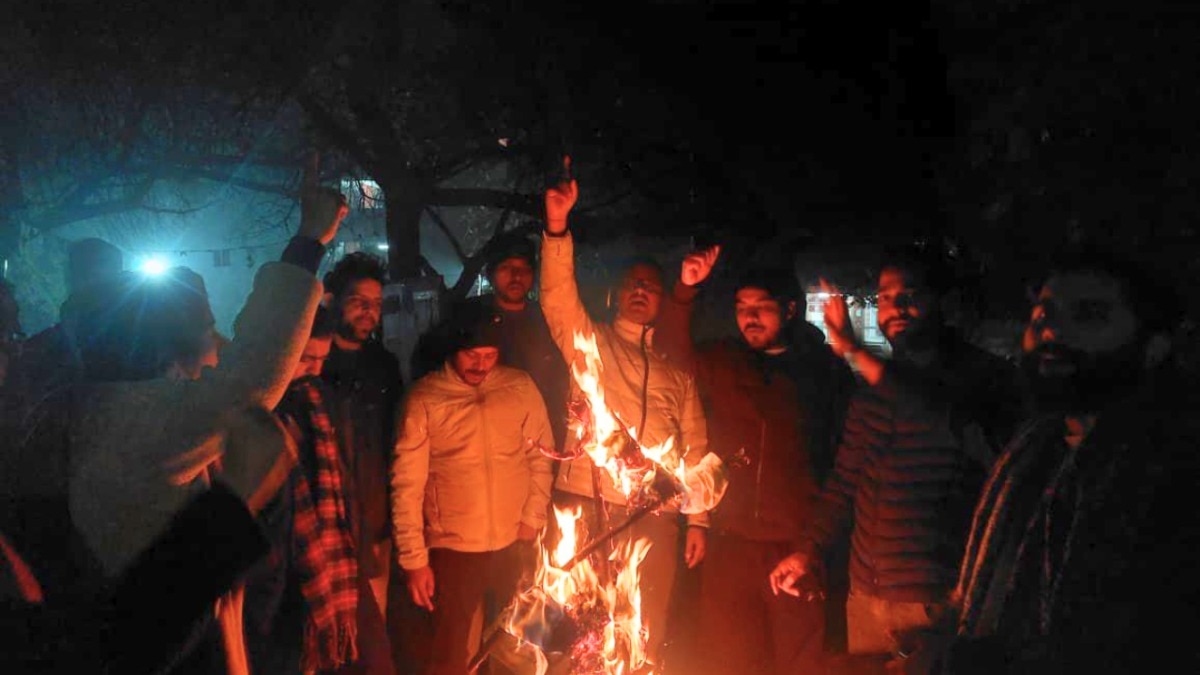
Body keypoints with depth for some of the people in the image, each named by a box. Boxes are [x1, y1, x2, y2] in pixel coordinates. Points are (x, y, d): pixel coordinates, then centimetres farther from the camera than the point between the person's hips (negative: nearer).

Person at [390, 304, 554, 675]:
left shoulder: (521, 388, -3)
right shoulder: (425, 398, -9)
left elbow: (541, 456, 6)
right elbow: (407, 485, -7)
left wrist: (532, 519, -2)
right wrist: (414, 559, -7)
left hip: (515, 546, 2)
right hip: (452, 548, -2)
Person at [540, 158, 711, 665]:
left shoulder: (677, 371, 17)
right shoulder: (589, 343, 10)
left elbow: (695, 449, 14)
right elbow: (558, 296, -9)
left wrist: (697, 518, 7)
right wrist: (557, 226, -22)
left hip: (653, 515, 2)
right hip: (587, 505, -2)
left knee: (647, 635, 6)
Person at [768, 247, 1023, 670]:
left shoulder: (985, 378, -7)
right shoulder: (874, 389, 9)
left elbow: (961, 427, -28)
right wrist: (810, 549, 7)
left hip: (939, 600, -5)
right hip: (866, 593, 5)